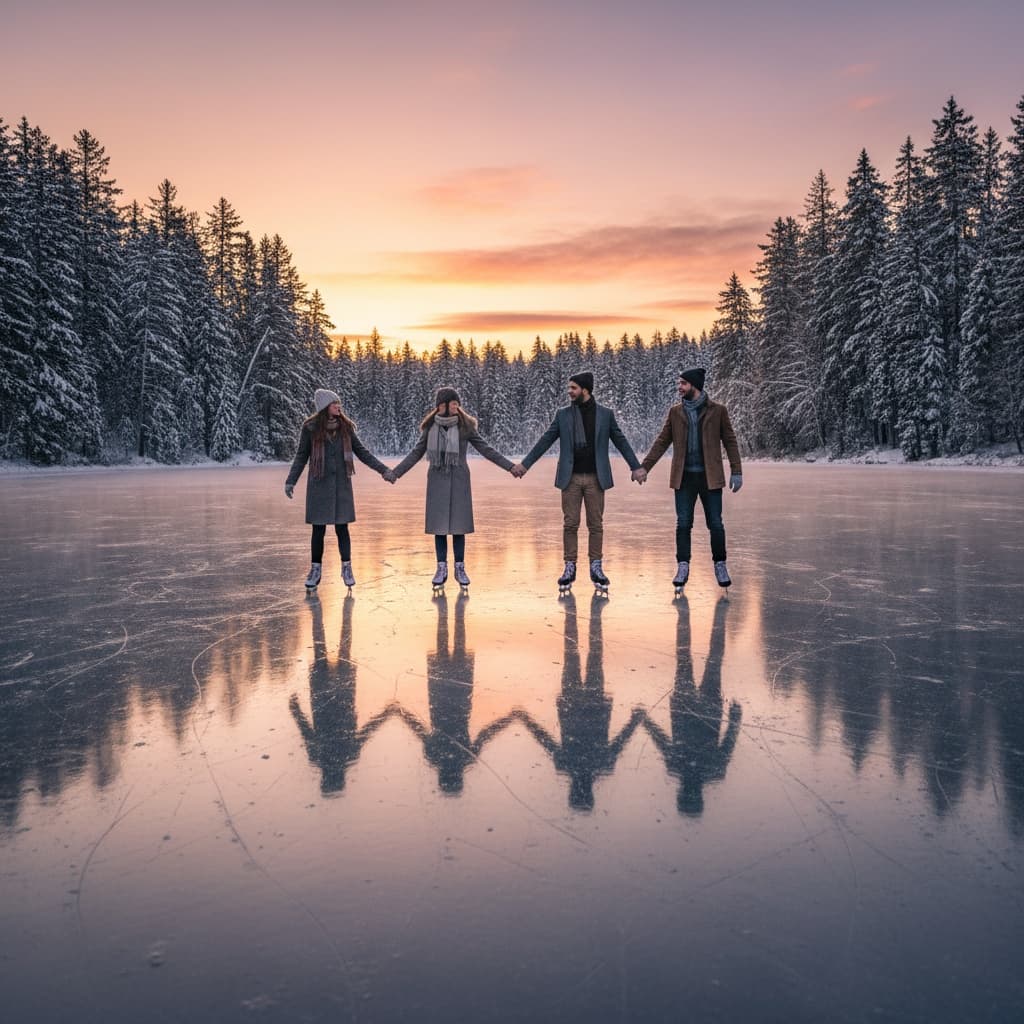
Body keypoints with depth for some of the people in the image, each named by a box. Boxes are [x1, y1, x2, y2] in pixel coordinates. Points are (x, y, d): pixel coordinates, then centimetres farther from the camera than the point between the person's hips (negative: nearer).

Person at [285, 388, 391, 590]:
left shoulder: (345, 426, 3)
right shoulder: (310, 428, -3)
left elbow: (361, 452, 8)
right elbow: (301, 456, 3)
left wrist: (383, 469, 3)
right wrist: (291, 481, -4)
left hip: (341, 484, 1)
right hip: (319, 484, -1)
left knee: (342, 527, 2)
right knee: (318, 529, 3)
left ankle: (347, 568, 12)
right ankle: (315, 569, 15)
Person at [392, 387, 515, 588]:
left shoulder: (465, 426, -2)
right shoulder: (431, 427, 2)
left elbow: (486, 449, 0)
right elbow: (416, 453, 9)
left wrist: (510, 466, -5)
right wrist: (395, 473, 7)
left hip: (458, 480, -1)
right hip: (437, 480, 1)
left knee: (458, 525, 1)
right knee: (439, 525, 3)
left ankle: (460, 569, 10)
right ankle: (442, 569, 11)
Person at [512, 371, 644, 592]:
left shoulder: (605, 414, 3)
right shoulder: (563, 414, 5)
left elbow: (621, 441, 8)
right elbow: (545, 441, 7)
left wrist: (635, 467, 4)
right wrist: (525, 464, 3)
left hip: (595, 478, -1)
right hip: (570, 478, 1)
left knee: (596, 525, 4)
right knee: (570, 524, 2)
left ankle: (596, 568, 12)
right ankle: (570, 568, 10)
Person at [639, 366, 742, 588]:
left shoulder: (717, 411, 1)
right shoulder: (675, 412, 8)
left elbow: (730, 441, 3)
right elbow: (662, 442, 9)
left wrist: (736, 471, -3)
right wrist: (644, 467, 2)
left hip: (709, 476, -2)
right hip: (684, 477, 2)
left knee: (716, 524, 2)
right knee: (683, 524, 2)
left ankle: (720, 566, 15)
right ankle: (682, 568, 9)